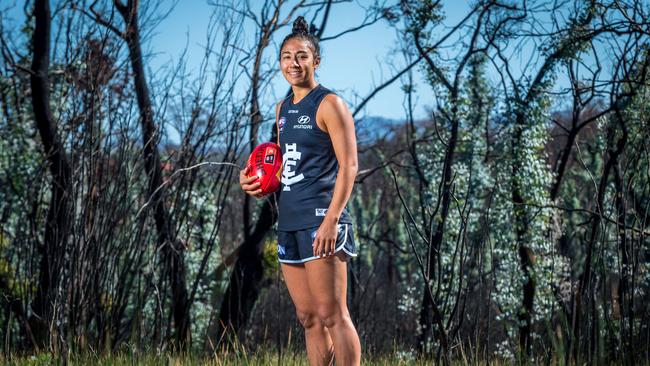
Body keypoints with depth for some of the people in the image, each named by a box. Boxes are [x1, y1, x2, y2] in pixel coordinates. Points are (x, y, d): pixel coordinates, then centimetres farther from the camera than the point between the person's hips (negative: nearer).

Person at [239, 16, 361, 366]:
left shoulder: (328, 104, -6)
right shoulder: (283, 109, 18)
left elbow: (348, 165, -12)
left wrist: (331, 219, -21)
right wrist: (259, 183, 8)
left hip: (319, 217, -8)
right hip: (289, 219, 8)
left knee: (331, 314, -9)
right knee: (308, 318, 11)